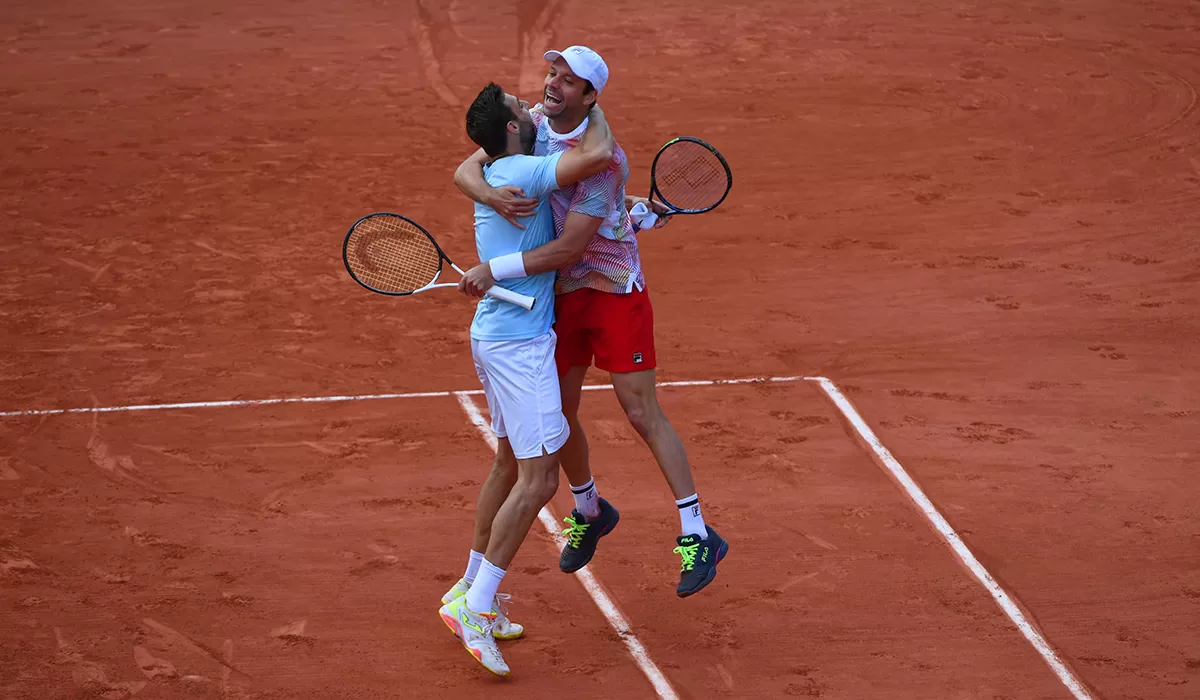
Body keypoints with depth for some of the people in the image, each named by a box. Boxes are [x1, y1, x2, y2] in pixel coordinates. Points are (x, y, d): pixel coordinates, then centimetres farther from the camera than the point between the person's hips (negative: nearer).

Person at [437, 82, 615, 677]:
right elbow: (598, 155, -31)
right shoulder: (521, 171, -18)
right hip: (519, 343, -10)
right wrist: (594, 111, -9)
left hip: (495, 334, 10)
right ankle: (476, 607, -11)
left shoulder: (497, 174, 11)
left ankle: (471, 591, 25)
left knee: (511, 464, 19)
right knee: (538, 479, -10)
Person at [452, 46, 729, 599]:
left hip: (614, 291, -6)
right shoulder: (529, 124, -4)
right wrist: (489, 193, -31)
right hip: (561, 295, 6)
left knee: (642, 412, -8)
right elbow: (466, 170, -7)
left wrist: (494, 271, -30)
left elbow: (570, 247, -28)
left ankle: (697, 537, -2)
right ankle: (588, 512, 38)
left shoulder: (603, 157, -25)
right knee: (559, 414, 12)